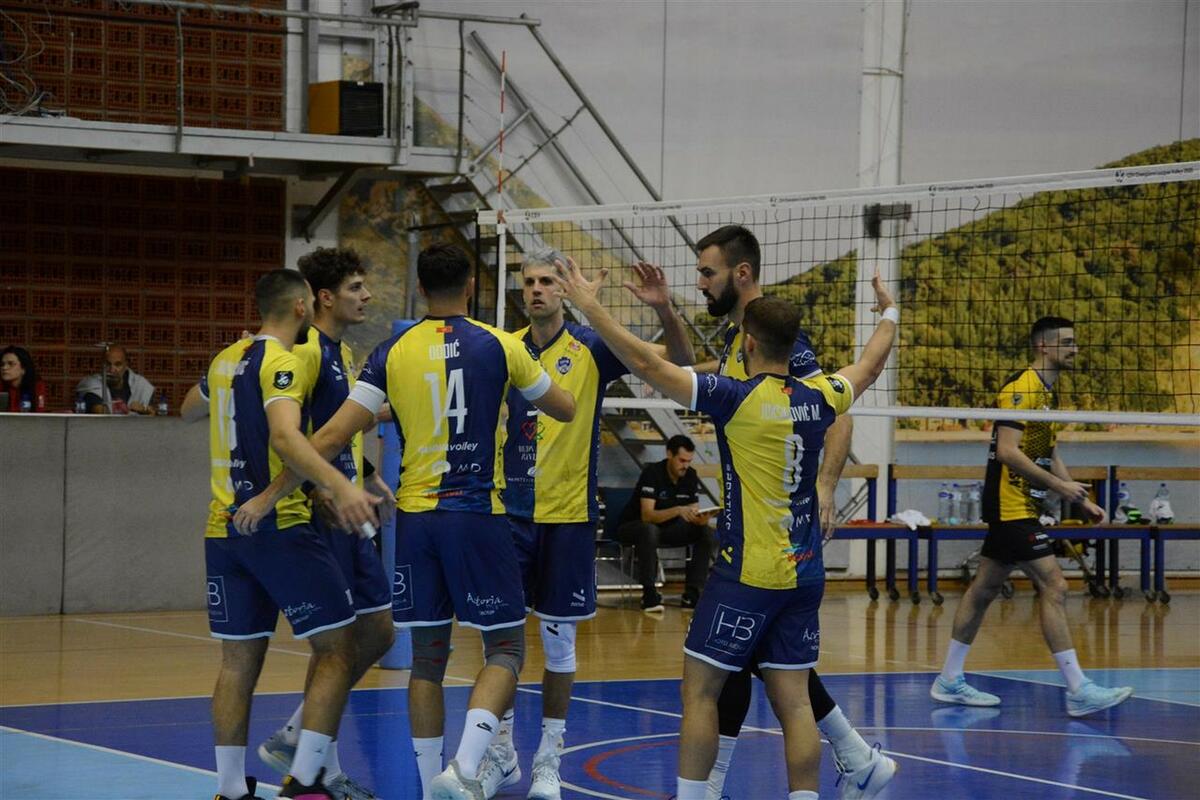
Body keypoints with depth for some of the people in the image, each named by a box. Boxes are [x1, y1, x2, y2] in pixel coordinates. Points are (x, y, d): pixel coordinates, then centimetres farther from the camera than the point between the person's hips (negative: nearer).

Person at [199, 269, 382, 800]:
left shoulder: (224, 361, 14)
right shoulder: (282, 362, -10)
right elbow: (285, 437, -28)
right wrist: (340, 486, -41)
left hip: (224, 530, 8)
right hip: (280, 527, -8)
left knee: (239, 660, 11)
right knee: (336, 647, -2)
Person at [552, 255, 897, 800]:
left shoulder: (738, 400, -13)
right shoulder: (817, 400, 4)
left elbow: (646, 365, -15)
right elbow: (869, 366, 25)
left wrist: (589, 305, -7)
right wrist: (888, 315, 44)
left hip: (746, 576, -6)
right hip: (805, 574, 6)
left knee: (700, 691, 2)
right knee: (793, 702, 6)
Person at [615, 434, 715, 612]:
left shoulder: (691, 476, -4)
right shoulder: (652, 473, -22)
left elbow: (693, 514, -5)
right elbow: (647, 515, -31)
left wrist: (701, 519, -30)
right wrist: (678, 510, -46)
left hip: (669, 529, 6)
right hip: (635, 526, -6)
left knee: (706, 532, -16)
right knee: (649, 531, -41)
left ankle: (691, 595, -18)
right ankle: (649, 594, -35)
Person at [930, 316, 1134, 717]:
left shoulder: (1046, 391, 17)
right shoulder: (1022, 387, -15)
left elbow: (1048, 455, 23)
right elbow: (1007, 450, -22)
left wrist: (1083, 500, 17)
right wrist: (1058, 485, -20)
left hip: (1020, 508, 11)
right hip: (1012, 507, -11)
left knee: (984, 589, 13)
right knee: (1053, 587, -12)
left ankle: (949, 680, 19)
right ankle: (1078, 691, -13)